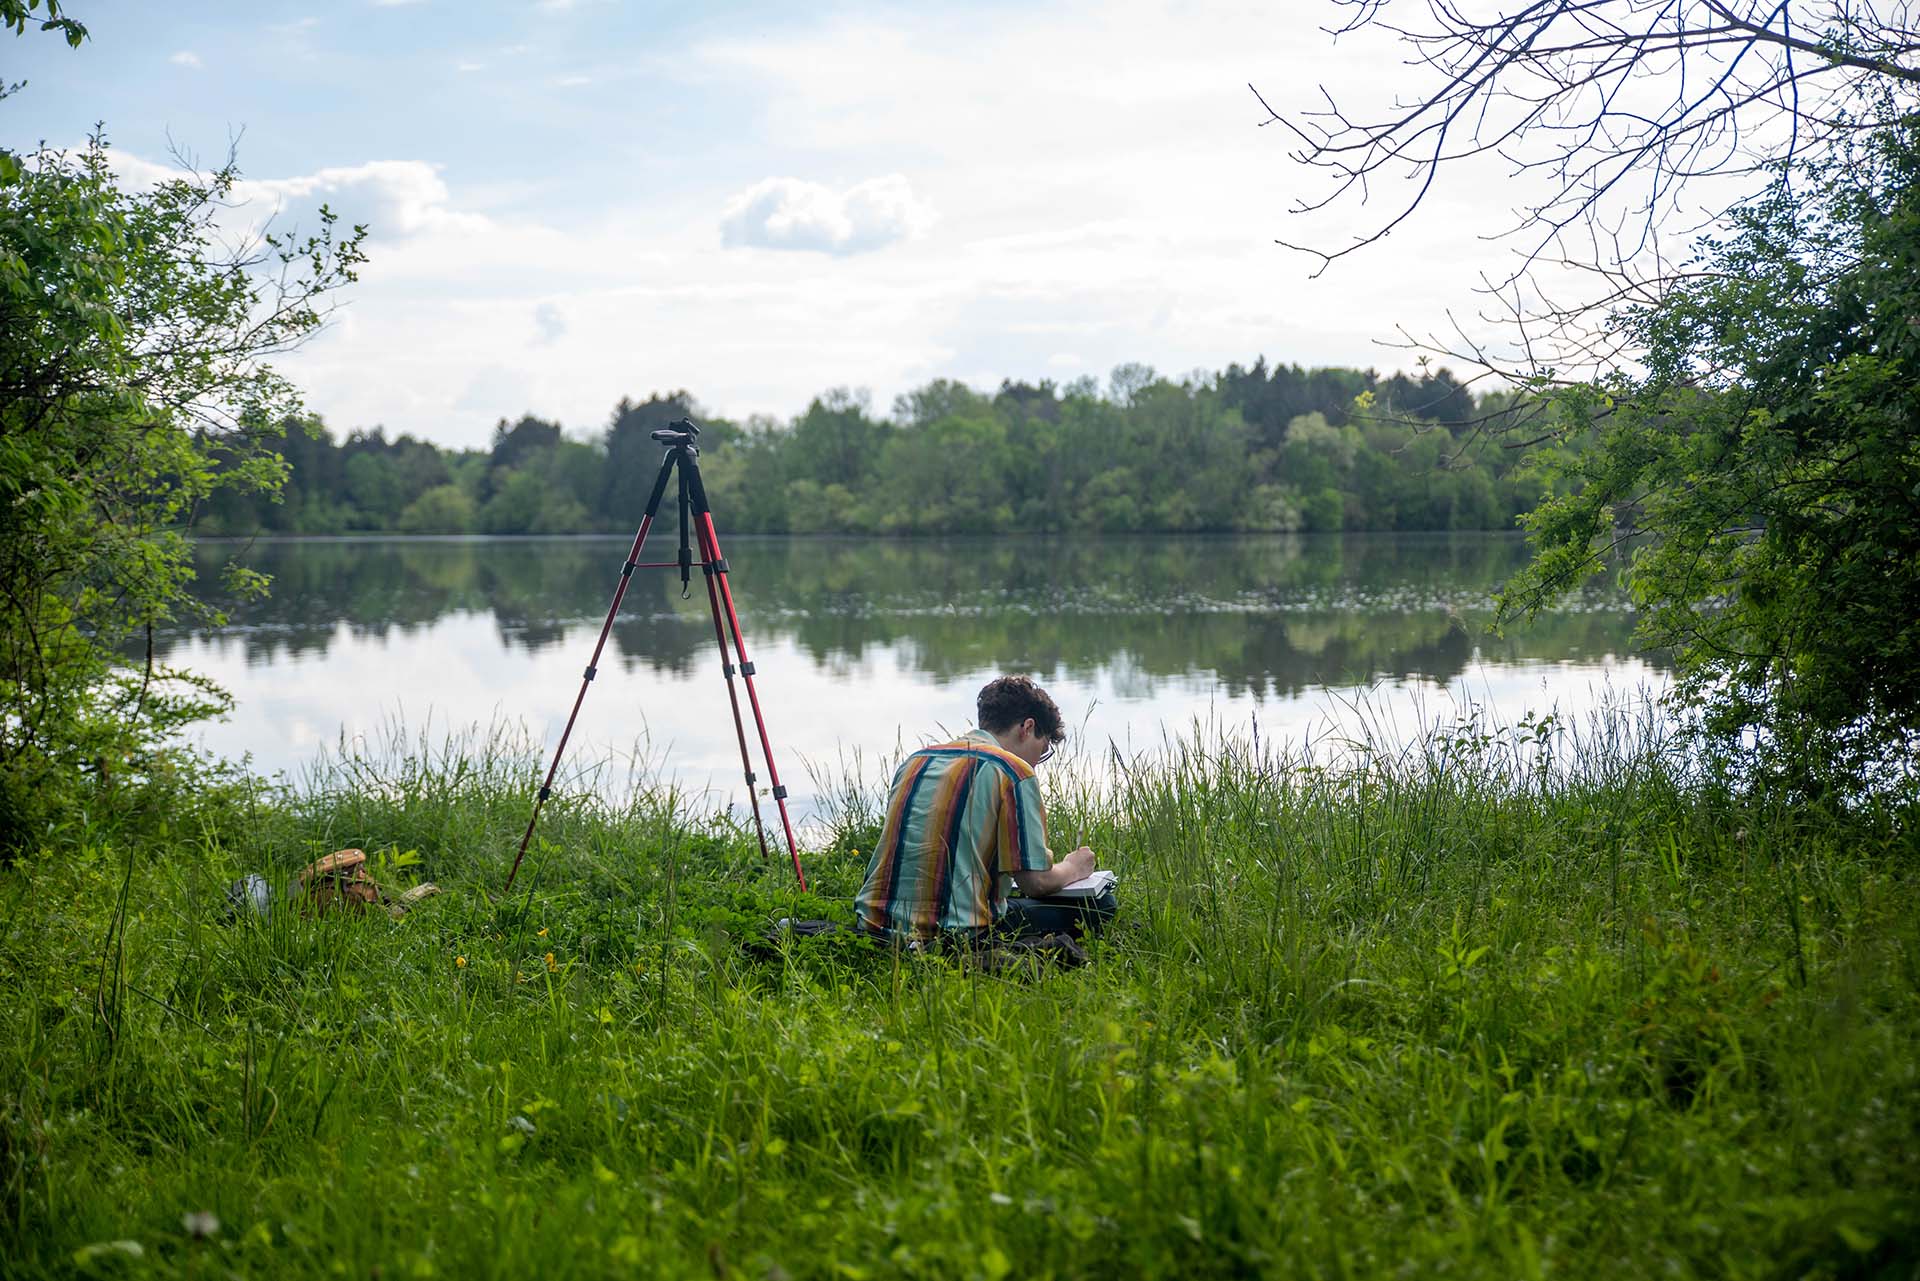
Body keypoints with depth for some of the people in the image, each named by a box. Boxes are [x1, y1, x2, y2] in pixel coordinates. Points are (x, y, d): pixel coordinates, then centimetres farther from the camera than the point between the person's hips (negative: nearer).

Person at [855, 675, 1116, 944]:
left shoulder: (913, 762, 16)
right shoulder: (1014, 772, -5)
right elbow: (1035, 881, -8)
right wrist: (1073, 869, 16)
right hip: (957, 936, -8)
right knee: (1098, 904, 3)